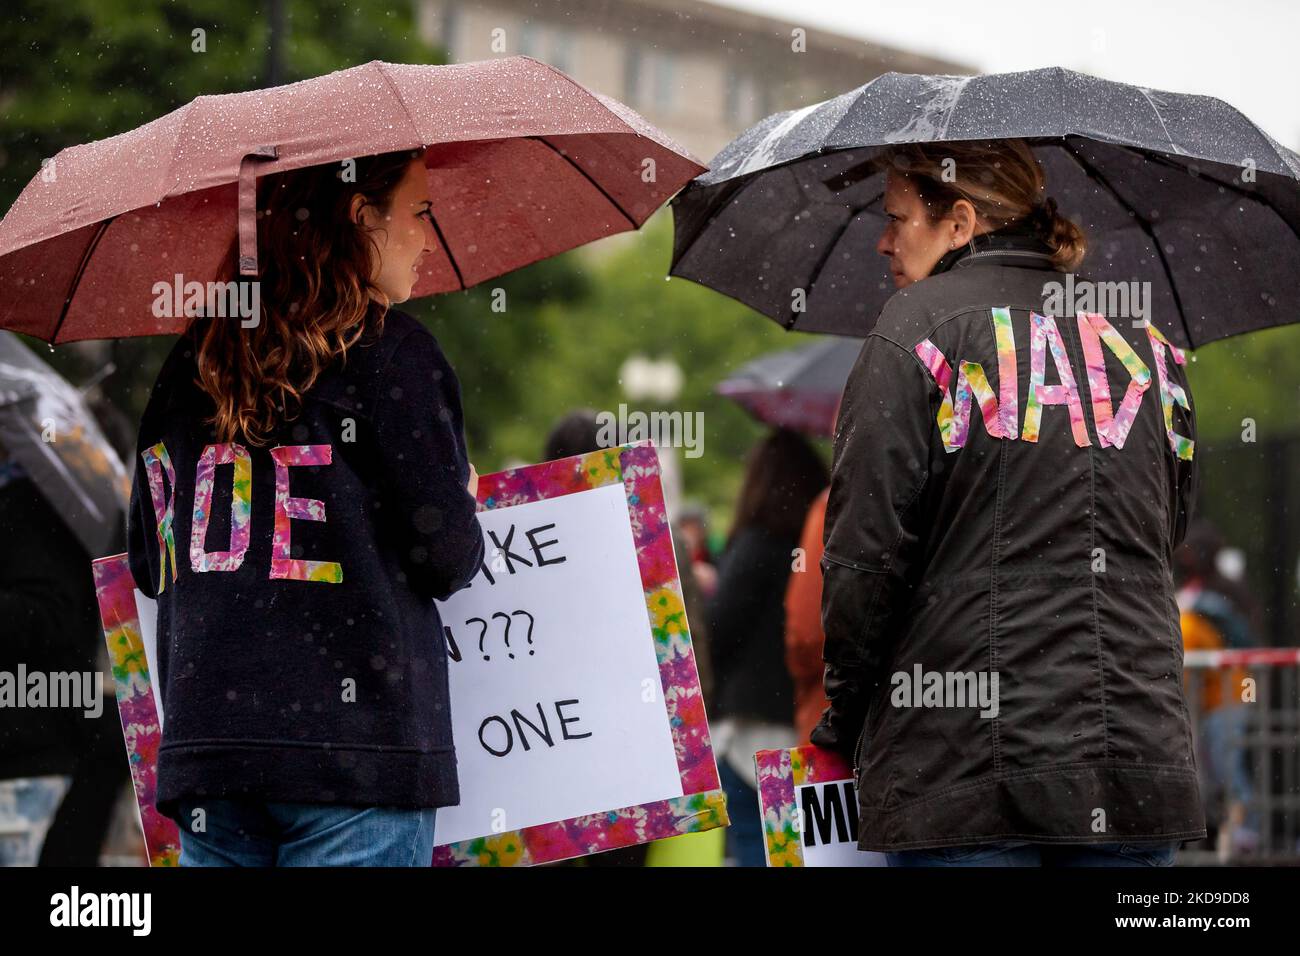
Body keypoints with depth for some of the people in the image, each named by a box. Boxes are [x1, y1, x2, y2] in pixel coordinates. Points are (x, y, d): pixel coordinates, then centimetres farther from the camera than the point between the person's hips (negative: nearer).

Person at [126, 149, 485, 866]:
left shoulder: (190, 364, 13)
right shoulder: (390, 350, -5)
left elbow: (150, 564, 17)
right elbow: (449, 557, -6)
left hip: (200, 746, 6)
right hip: (356, 752, -6)